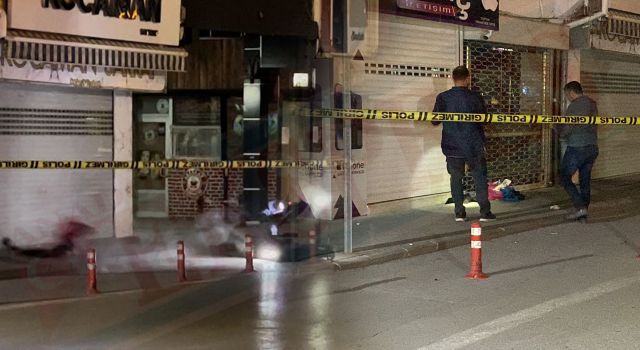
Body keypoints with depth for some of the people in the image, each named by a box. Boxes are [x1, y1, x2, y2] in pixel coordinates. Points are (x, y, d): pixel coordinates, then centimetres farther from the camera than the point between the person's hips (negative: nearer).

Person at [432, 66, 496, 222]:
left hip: (452, 146, 1)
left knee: (456, 178, 11)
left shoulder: (443, 98, -7)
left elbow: (434, 121, 1)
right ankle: (485, 212, 9)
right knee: (480, 178, 9)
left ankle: (459, 213, 9)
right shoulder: (475, 98, -9)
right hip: (473, 146, -1)